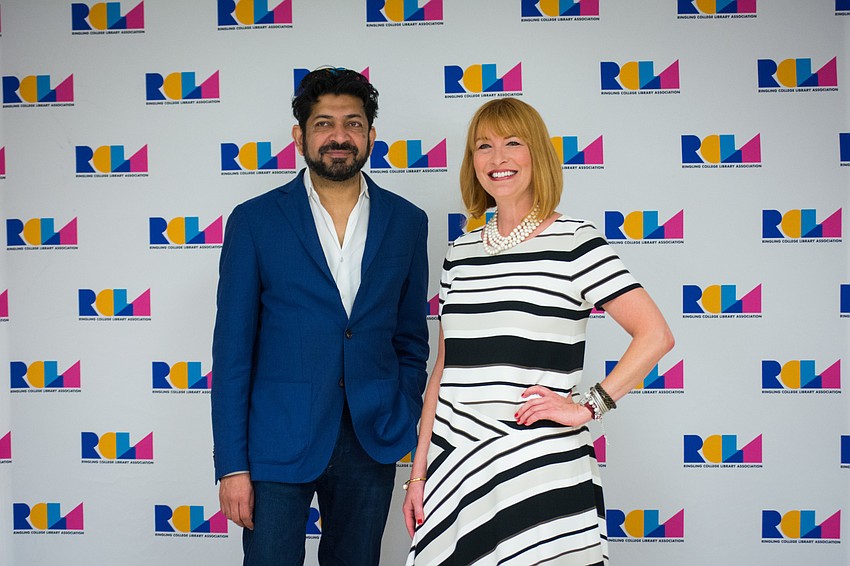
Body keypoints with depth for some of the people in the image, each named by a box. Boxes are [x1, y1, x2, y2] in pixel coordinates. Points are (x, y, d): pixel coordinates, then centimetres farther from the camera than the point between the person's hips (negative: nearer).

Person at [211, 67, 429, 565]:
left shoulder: (406, 222, 5)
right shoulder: (254, 221, -2)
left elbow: (411, 341, 11)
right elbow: (232, 352, -3)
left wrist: (409, 432, 3)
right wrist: (232, 465, -7)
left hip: (372, 445, 2)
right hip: (278, 445, -2)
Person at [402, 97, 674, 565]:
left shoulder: (574, 241, -5)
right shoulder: (460, 252, 10)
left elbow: (656, 335, -9)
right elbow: (444, 368, 12)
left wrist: (589, 406, -13)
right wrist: (418, 471, 10)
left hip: (540, 474, -4)